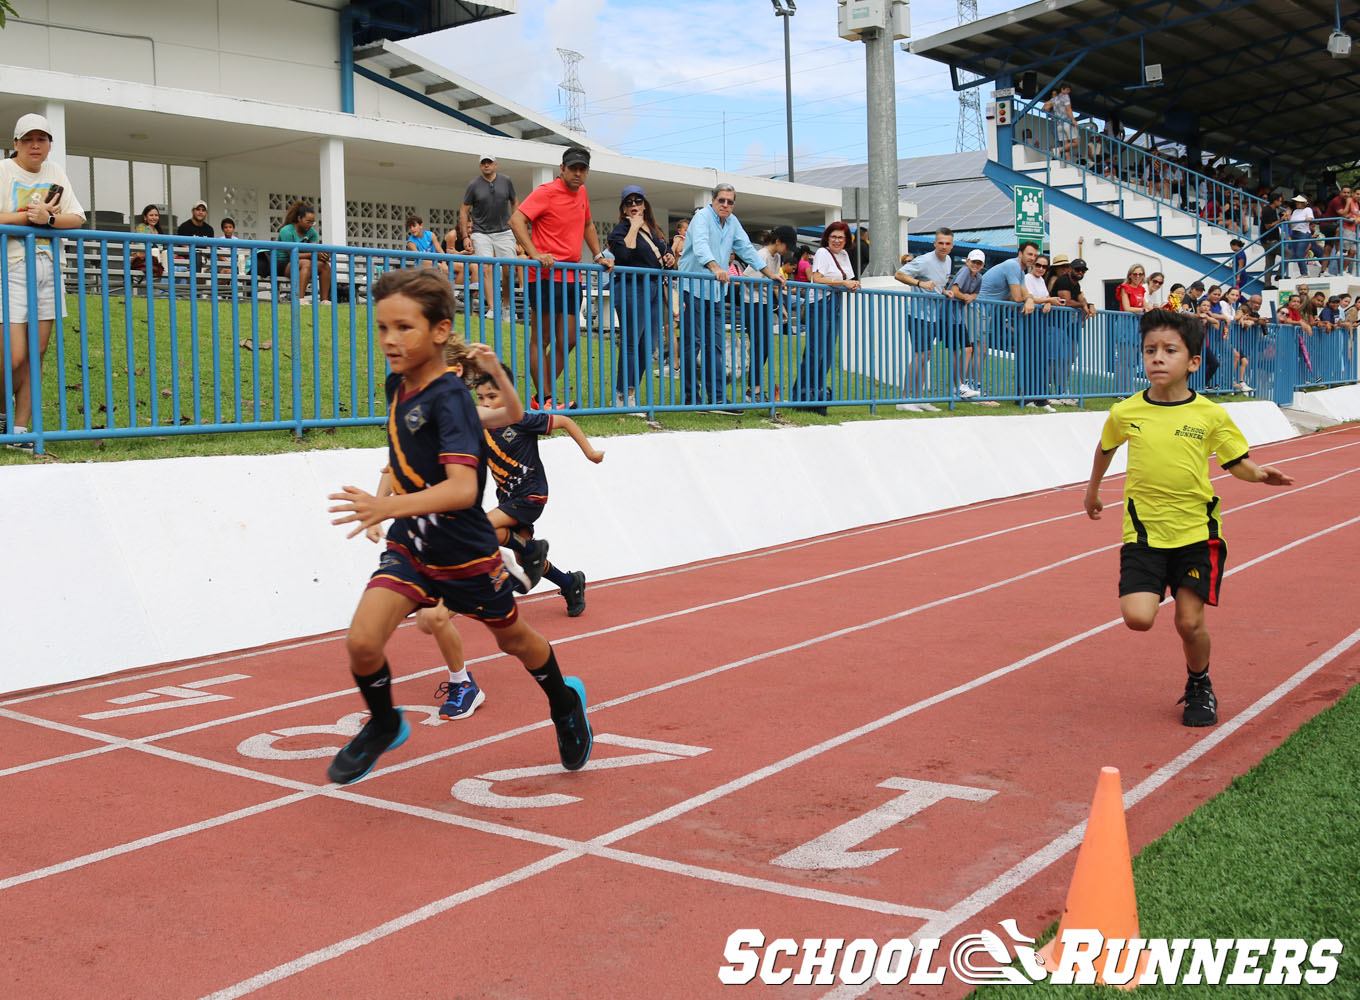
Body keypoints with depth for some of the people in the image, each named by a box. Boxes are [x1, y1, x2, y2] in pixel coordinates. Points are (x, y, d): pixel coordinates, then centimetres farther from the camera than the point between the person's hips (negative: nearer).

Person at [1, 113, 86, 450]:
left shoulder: (55, 173, 14)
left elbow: (77, 218, 4)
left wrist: (47, 218, -13)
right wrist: (31, 215, -13)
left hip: (47, 268, 5)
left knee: (36, 354, 3)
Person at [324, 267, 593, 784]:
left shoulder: (449, 397, -25)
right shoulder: (397, 386, -2)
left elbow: (463, 488, -38)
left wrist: (390, 507, -49)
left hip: (466, 553, -5)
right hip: (409, 548, 5)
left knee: (513, 639, 19)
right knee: (362, 641, -14)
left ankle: (565, 703, 48)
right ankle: (384, 725, 15)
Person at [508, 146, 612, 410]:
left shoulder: (581, 192, 16)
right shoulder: (546, 192, -7)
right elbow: (516, 219, -17)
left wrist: (599, 256, 21)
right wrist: (535, 254, -26)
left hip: (572, 277, 8)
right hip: (547, 276, -8)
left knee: (567, 341, 7)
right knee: (542, 339, -3)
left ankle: (542, 397, 14)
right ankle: (545, 399, -1)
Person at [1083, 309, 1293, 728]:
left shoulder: (1211, 415, -7)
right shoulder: (1125, 413, -4)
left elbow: (1237, 461, 5)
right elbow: (1105, 448, 17)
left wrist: (1258, 473, -17)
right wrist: (1092, 491, 29)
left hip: (1197, 531, -1)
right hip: (1144, 532, 1)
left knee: (1189, 623, 0)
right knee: (1138, 618, -13)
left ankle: (1200, 687, 29)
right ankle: (1155, 588, 23)